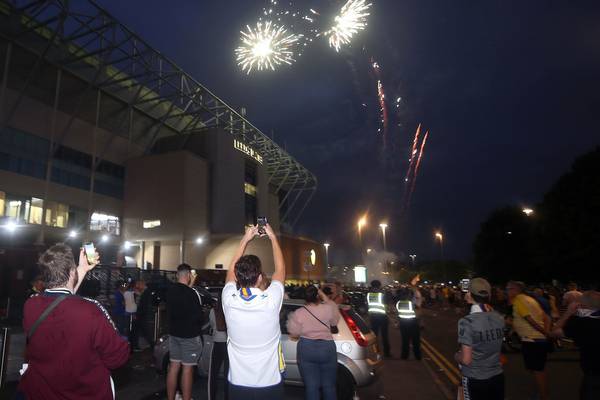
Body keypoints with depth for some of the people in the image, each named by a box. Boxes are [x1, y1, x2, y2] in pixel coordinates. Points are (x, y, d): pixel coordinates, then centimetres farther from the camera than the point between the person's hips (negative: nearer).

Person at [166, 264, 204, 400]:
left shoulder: (170, 291, -1)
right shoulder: (192, 293, -22)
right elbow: (198, 315, -16)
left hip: (173, 334, 7)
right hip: (190, 336, -7)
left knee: (173, 367, 14)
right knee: (187, 369, 2)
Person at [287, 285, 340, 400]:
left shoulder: (298, 313, -8)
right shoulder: (328, 308, -6)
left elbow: (293, 333, -2)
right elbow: (335, 321, 13)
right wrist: (325, 297, 11)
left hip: (306, 349, 0)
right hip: (327, 348, 1)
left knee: (311, 386, 8)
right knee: (329, 385, 13)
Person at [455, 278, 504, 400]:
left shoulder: (467, 322, -21)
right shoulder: (499, 318, -4)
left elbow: (466, 360, -18)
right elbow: (494, 347, 11)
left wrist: (456, 356, 1)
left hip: (475, 381, -5)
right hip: (497, 377, 5)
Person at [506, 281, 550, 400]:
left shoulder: (518, 300, -13)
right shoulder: (530, 299, 14)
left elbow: (531, 320, -19)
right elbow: (546, 318, 14)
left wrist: (545, 332, -10)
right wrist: (547, 332, 6)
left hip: (531, 341, -9)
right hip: (541, 340, 9)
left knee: (537, 372, 1)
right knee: (540, 371, 19)